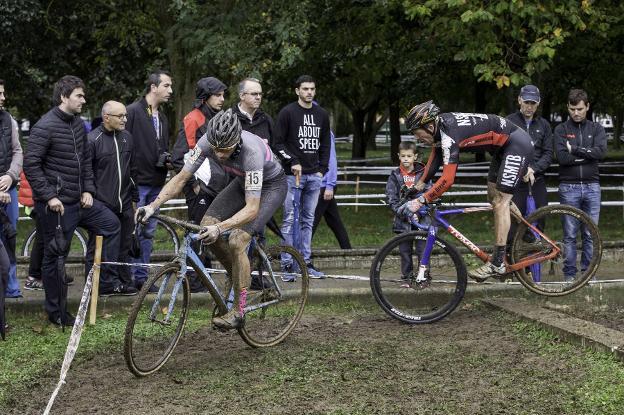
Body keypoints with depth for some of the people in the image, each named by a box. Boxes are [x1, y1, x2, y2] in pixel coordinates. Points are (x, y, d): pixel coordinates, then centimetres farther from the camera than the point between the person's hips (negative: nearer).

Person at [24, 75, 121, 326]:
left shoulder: (78, 124, 9)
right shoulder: (45, 126, -17)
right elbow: (31, 165, -19)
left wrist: (88, 190, 7)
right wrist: (49, 196, -21)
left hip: (79, 201, 8)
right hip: (57, 204, -8)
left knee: (111, 224, 10)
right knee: (55, 256, 1)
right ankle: (56, 312, 11)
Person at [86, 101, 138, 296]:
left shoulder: (126, 137, 10)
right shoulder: (93, 139, -10)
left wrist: (134, 197, 18)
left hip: (124, 206, 6)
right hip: (101, 205, -6)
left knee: (124, 245, 11)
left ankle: (123, 282, 20)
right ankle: (100, 285, 8)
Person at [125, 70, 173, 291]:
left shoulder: (162, 118, 18)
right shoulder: (133, 111, -8)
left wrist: (168, 161, 8)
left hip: (156, 184, 8)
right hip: (137, 182, -8)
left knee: (148, 232, 10)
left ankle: (141, 276, 16)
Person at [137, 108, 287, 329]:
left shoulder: (252, 152, -41)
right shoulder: (208, 141, -25)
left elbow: (252, 208, -43)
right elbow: (181, 178, -18)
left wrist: (220, 228, -56)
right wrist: (153, 206, -31)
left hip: (271, 185, -7)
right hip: (243, 181, 7)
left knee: (236, 241, -21)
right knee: (207, 225, -9)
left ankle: (238, 311, -9)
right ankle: (239, 277, 12)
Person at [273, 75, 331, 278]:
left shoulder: (322, 115, 13)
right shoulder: (287, 112, -3)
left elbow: (326, 144, 18)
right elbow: (278, 143, -5)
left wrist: (322, 169, 7)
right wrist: (293, 162, -15)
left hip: (314, 175, 5)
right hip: (293, 174, -5)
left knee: (308, 221, 8)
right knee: (290, 220, -5)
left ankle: (307, 263, 12)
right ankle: (288, 264, -2)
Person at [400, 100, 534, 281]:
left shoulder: (449, 134, -29)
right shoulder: (440, 124, -1)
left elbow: (447, 179, -35)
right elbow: (436, 154, 17)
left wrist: (420, 201, -35)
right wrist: (419, 184, 18)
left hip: (518, 144, -10)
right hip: (504, 145, 10)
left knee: (500, 201, -11)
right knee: (494, 196, 15)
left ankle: (497, 264, -10)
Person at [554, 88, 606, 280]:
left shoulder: (597, 129, 10)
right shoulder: (561, 130, 4)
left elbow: (601, 151, -9)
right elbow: (562, 157, -11)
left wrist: (575, 149, -11)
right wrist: (588, 154, -10)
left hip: (592, 186, 2)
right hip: (569, 187, -2)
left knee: (590, 234, 4)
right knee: (570, 235, 1)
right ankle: (570, 275, 6)